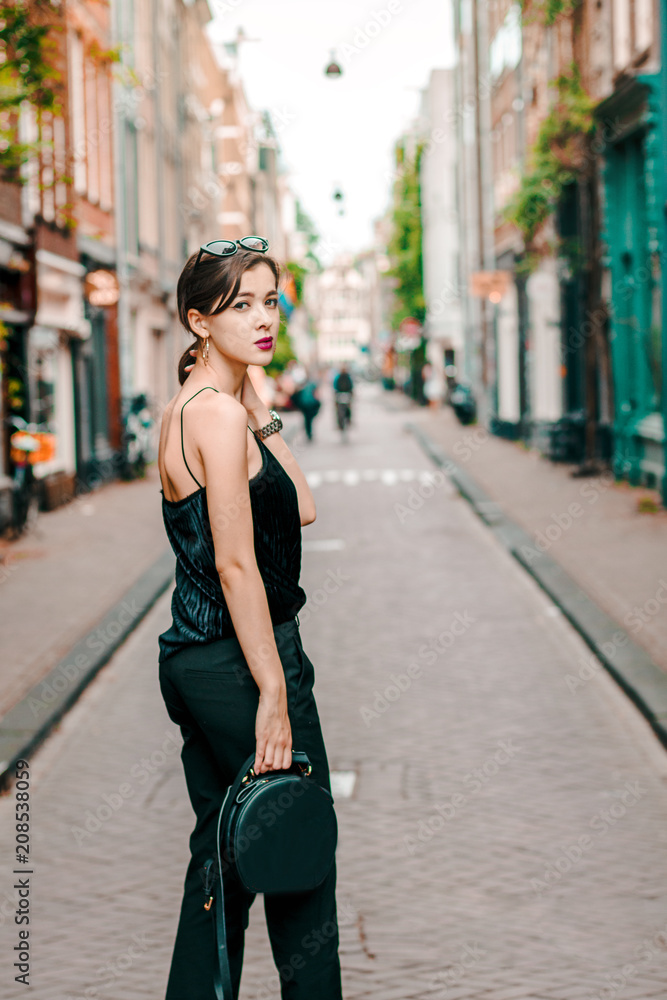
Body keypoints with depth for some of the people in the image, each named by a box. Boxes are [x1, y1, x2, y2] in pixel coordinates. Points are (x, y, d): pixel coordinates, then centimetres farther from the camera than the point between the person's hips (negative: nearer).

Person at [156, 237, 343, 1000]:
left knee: (221, 853, 17)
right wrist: (274, 693, -20)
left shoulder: (195, 406, 12)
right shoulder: (218, 415, -17)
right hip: (237, 662, -10)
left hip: (193, 658, 10)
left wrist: (262, 417, 5)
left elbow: (301, 510, 12)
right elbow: (236, 566, -21)